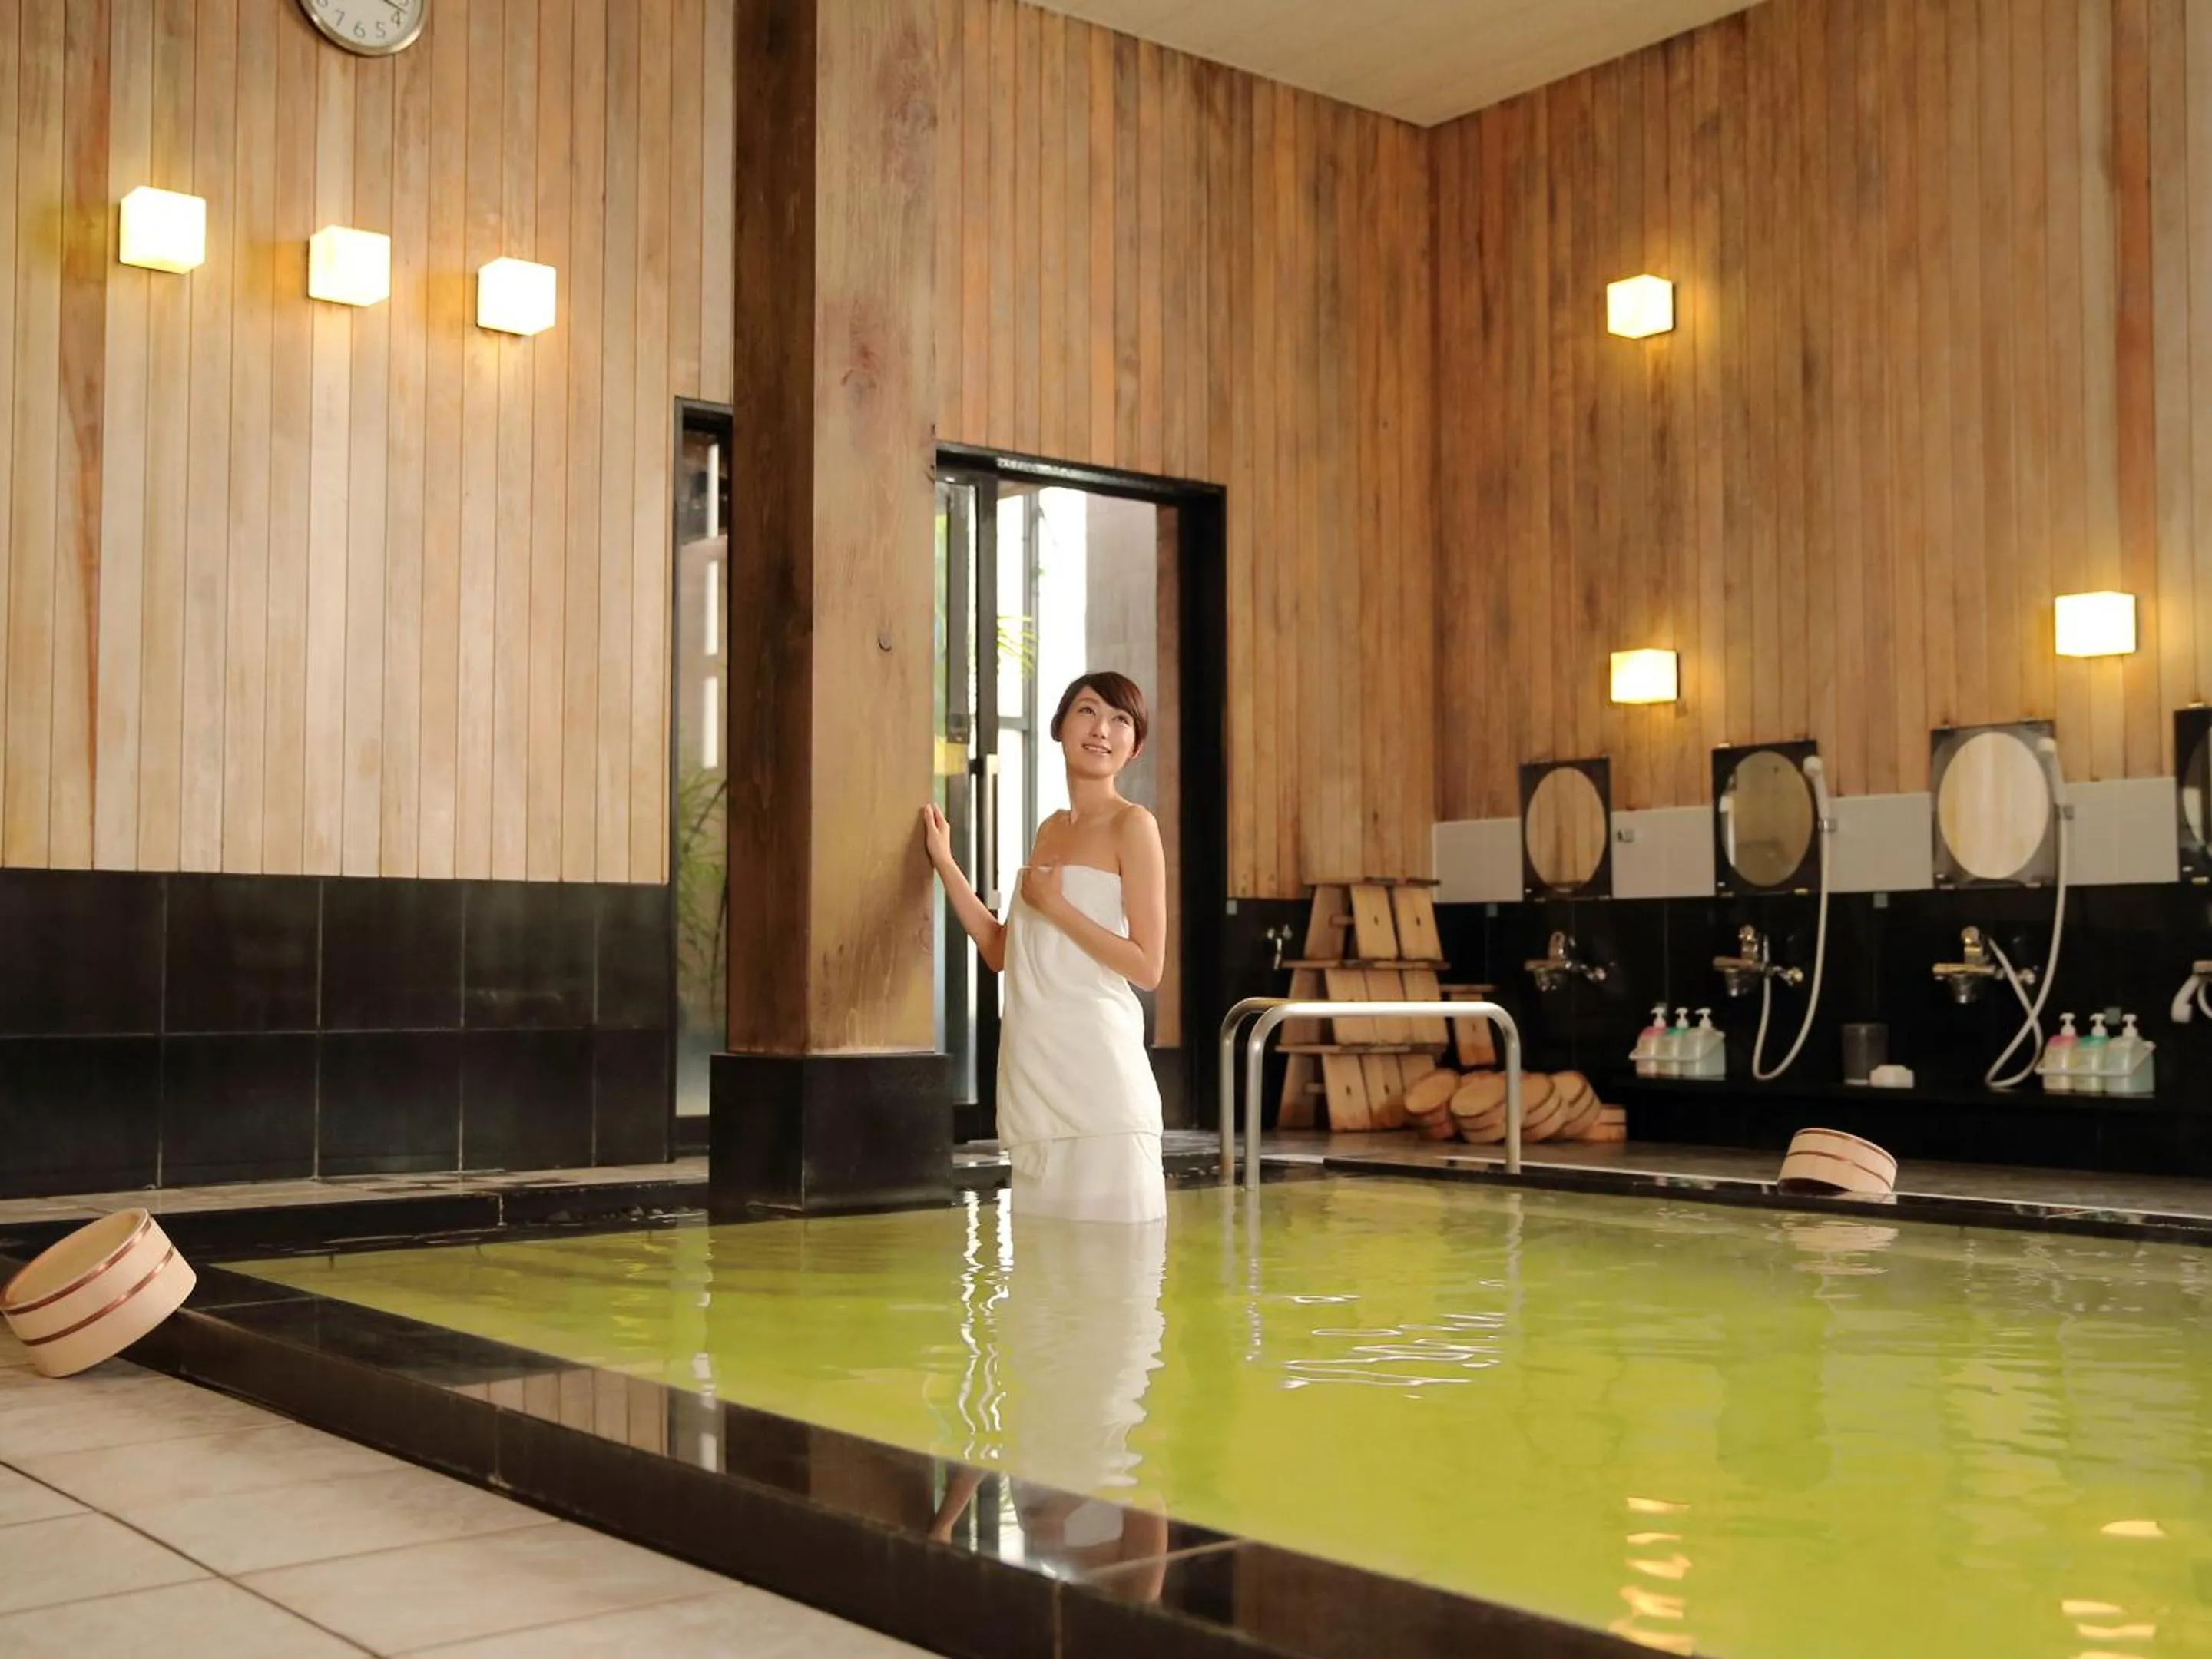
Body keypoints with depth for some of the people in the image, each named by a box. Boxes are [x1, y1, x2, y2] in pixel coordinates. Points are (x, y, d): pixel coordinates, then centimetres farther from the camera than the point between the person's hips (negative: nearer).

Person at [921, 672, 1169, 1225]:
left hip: (1096, 1062, -7)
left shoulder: (1132, 826, -4)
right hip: (1032, 1068, 7)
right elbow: (1000, 951, 17)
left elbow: (1147, 967, -9)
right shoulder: (1049, 831, 18)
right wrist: (944, 863, 17)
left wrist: (1054, 905, -11)